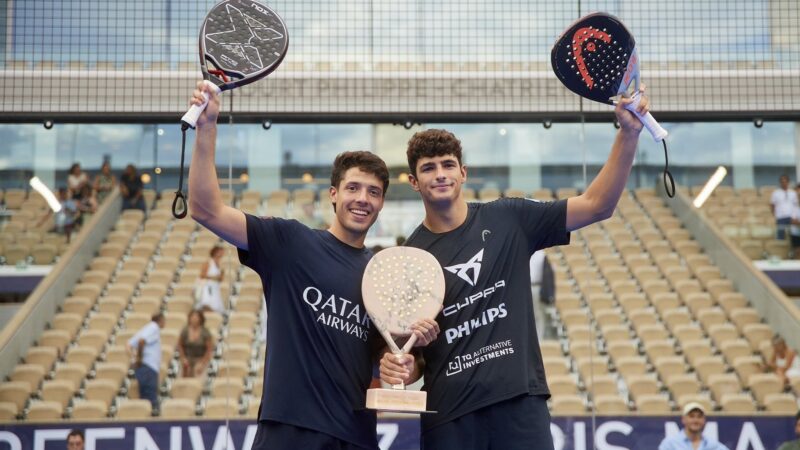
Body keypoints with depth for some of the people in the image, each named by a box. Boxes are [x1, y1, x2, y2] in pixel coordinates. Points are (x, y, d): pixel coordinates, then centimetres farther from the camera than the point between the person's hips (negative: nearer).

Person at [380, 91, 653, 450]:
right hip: (447, 414, 0)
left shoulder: (509, 221, 5)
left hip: (521, 399, 0)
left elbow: (597, 205, 2)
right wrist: (398, 368, -13)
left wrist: (628, 135, -8)